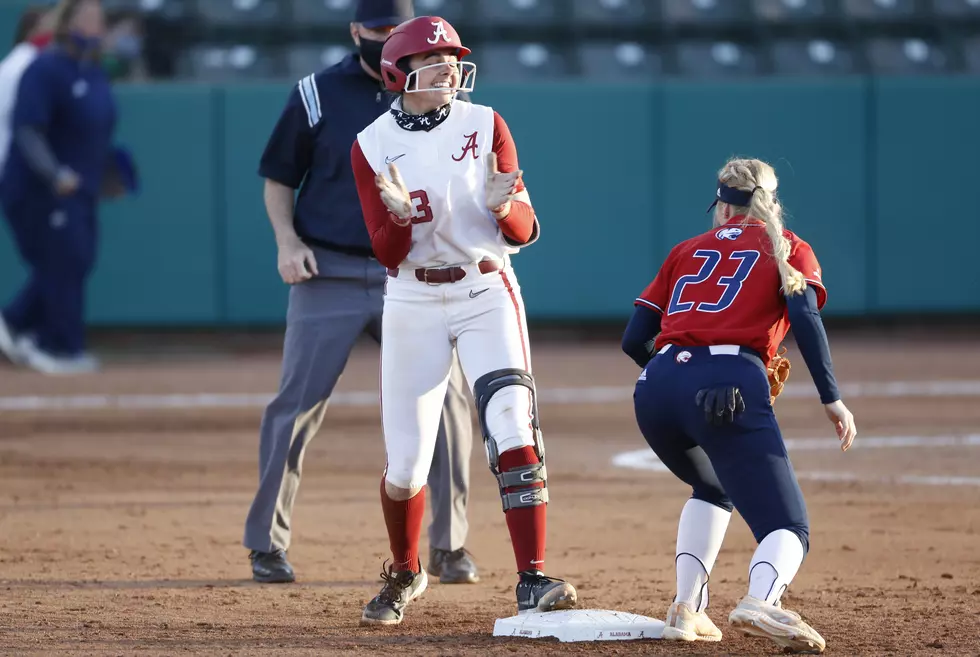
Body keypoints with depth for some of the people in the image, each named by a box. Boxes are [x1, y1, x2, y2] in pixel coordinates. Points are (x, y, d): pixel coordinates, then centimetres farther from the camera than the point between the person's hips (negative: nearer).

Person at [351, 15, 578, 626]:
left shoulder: (484, 126, -1)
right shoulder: (373, 146, -2)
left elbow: (524, 232, -2)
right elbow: (387, 253, -5)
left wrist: (503, 205, -25)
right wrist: (400, 215, -26)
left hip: (487, 294, 0)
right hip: (414, 305, 0)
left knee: (513, 432, -18)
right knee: (405, 462, 1)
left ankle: (533, 581, -19)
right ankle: (405, 574, 28)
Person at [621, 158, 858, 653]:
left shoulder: (687, 251, 28)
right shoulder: (788, 249, 20)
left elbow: (634, 339, 21)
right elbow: (805, 316, -1)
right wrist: (831, 398, -3)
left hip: (657, 389, 4)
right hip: (731, 387, -4)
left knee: (713, 487, 33)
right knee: (787, 527, -5)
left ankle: (686, 609, 14)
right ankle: (761, 601, -40)